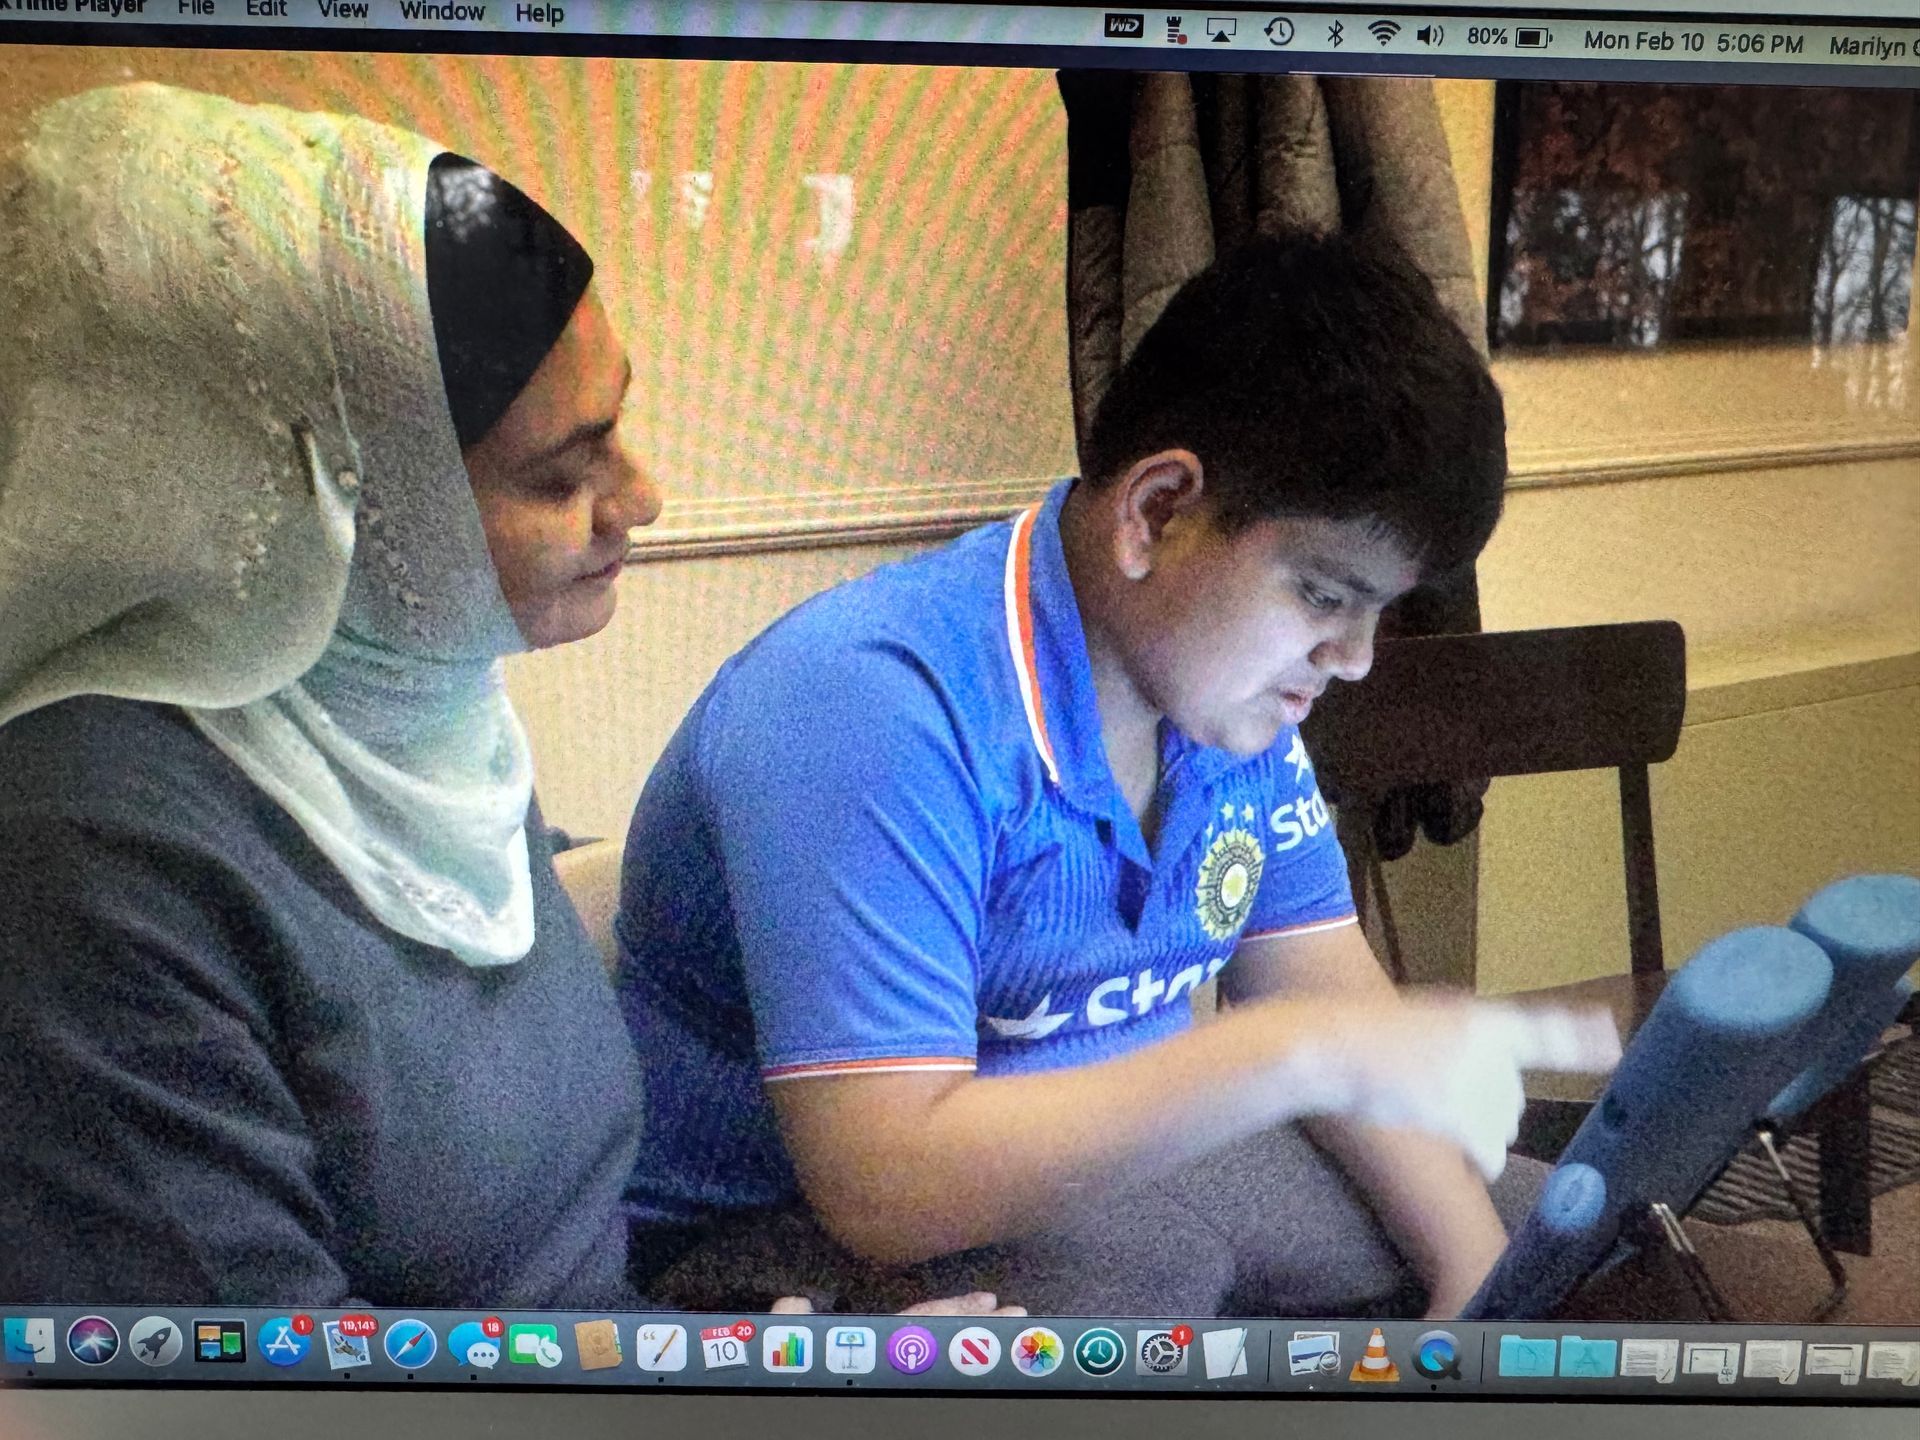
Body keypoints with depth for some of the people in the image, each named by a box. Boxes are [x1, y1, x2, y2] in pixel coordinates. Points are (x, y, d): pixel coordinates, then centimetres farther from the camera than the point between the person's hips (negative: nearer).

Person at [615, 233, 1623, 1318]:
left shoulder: (1234, 663, -1)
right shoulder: (869, 705, -28)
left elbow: (1322, 985, 5)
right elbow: (886, 1185, -33)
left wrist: (1483, 1279, -7)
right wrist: (1309, 1057, -34)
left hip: (1118, 1179, 8)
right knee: (1142, 1267, -37)